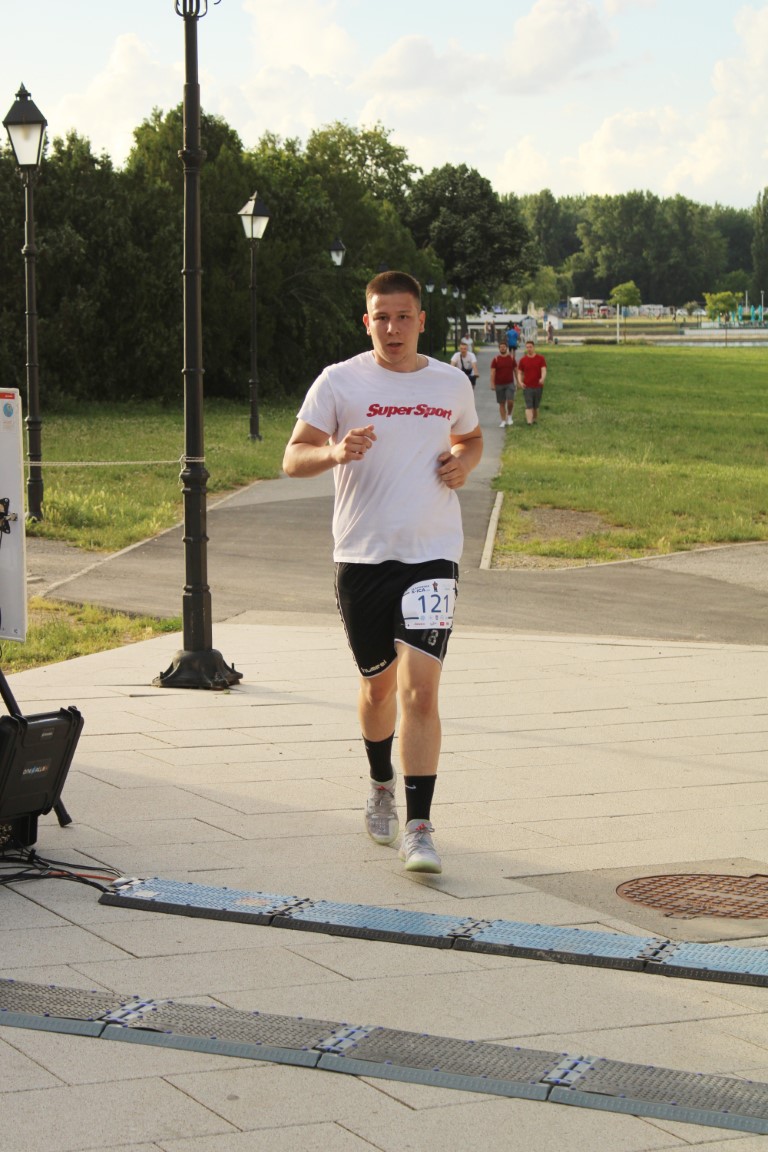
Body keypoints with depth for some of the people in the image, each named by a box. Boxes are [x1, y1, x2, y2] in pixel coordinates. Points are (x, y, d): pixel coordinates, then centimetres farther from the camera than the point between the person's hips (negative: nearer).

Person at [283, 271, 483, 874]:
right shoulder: (339, 382, 0)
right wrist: (335, 452, -24)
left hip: (432, 554, 0)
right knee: (378, 683, 16)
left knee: (420, 689, -13)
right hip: (362, 555, 0)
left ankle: (419, 827, -11)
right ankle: (381, 786, 43)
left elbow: (471, 438, 26)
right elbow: (293, 457, -2)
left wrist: (464, 462, 3)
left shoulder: (452, 383, 8)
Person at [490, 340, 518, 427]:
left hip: (510, 384, 0)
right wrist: (492, 384, -11)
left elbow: (515, 370, 10)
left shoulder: (511, 358, 4)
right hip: (499, 384, 0)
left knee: (510, 401, -15)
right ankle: (503, 421, 12)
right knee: (501, 403, 4)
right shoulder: (495, 359, 0)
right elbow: (492, 372, -3)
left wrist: (517, 382, 8)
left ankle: (509, 416, 9)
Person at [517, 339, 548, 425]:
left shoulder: (541, 358, -1)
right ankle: (529, 422, -20)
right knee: (529, 406, -11)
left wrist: (542, 378, -32)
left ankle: (535, 420, 29)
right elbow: (519, 373, 7)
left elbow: (544, 371, -11)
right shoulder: (522, 360, 2)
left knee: (536, 406, 12)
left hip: (538, 386, 1)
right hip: (527, 387, -1)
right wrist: (520, 382, -13)